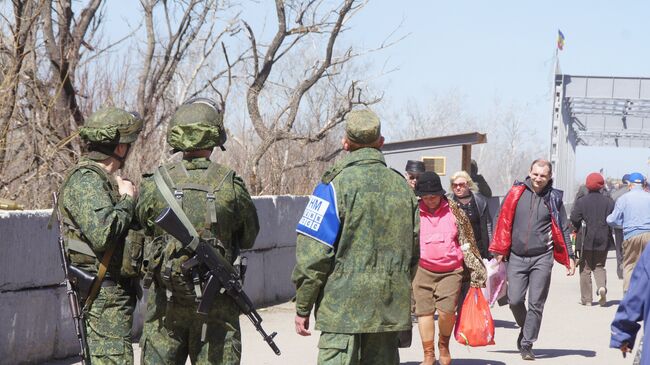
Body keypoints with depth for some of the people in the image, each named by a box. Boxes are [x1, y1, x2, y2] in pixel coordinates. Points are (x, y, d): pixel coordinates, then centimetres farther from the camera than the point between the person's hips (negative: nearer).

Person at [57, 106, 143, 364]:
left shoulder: (102, 178, 17)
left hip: (116, 290, 10)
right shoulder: (86, 181, -15)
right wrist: (128, 200, -15)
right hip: (104, 293, -10)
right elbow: (102, 234, -28)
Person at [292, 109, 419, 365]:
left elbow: (313, 254, -10)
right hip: (390, 312, 6)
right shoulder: (402, 187, 11)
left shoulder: (335, 185, -8)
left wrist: (302, 307, -3)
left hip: (343, 308, -6)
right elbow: (414, 250, 17)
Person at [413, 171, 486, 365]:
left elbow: (467, 241, 12)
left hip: (451, 271, -1)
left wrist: (475, 270, 12)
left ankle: (444, 344, 12)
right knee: (424, 310, -2)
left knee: (447, 309, -16)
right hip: (423, 269, 1)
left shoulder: (454, 211, 5)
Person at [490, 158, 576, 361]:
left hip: (542, 258, -1)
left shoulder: (553, 198, 2)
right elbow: (503, 222, 6)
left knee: (536, 304, -2)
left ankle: (527, 345, 5)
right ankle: (526, 328, 26)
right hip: (516, 257, 1)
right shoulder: (516, 193, 1)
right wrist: (500, 251, 6)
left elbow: (562, 229, 8)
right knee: (514, 301, -2)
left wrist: (569, 257, 3)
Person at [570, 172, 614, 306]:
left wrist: (579, 230, 9)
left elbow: (574, 219, -11)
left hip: (586, 240, -2)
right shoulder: (608, 201, 0)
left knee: (585, 269, 7)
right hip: (603, 240, 2)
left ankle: (586, 298, 7)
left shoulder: (581, 202, -7)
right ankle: (602, 286, -14)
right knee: (599, 266, 15)